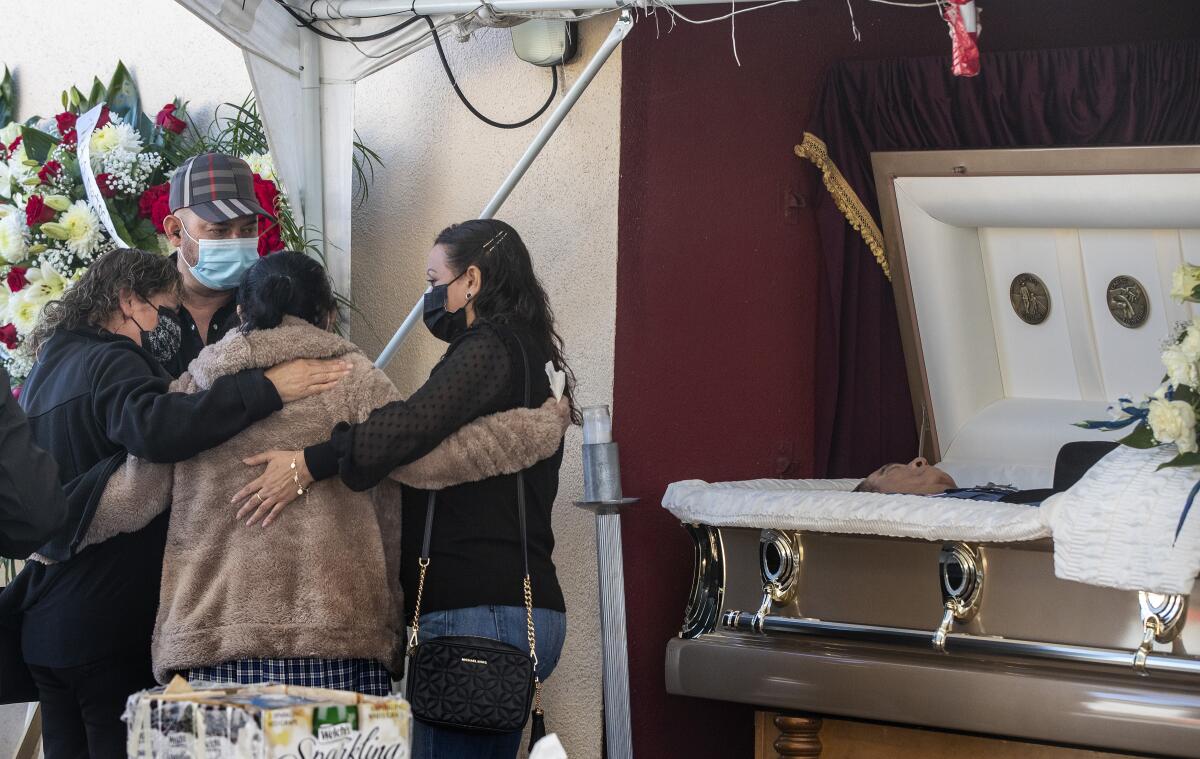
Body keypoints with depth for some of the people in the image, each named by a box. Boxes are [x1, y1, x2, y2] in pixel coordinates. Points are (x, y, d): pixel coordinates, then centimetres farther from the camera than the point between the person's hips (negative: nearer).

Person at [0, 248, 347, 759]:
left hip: (44, 621, 9)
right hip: (110, 622, -9)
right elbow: (156, 429, -35)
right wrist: (267, 389, -35)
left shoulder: (47, 369, 17)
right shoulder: (112, 363, -14)